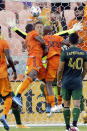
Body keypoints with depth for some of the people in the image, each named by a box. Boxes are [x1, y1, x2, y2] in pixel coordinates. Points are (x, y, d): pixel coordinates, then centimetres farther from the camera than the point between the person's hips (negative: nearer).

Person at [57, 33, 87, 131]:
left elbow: (60, 69, -5)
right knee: (77, 104, -2)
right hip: (77, 83, 1)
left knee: (66, 105, 9)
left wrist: (58, 80, 11)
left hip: (66, 82, -1)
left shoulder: (65, 53, -6)